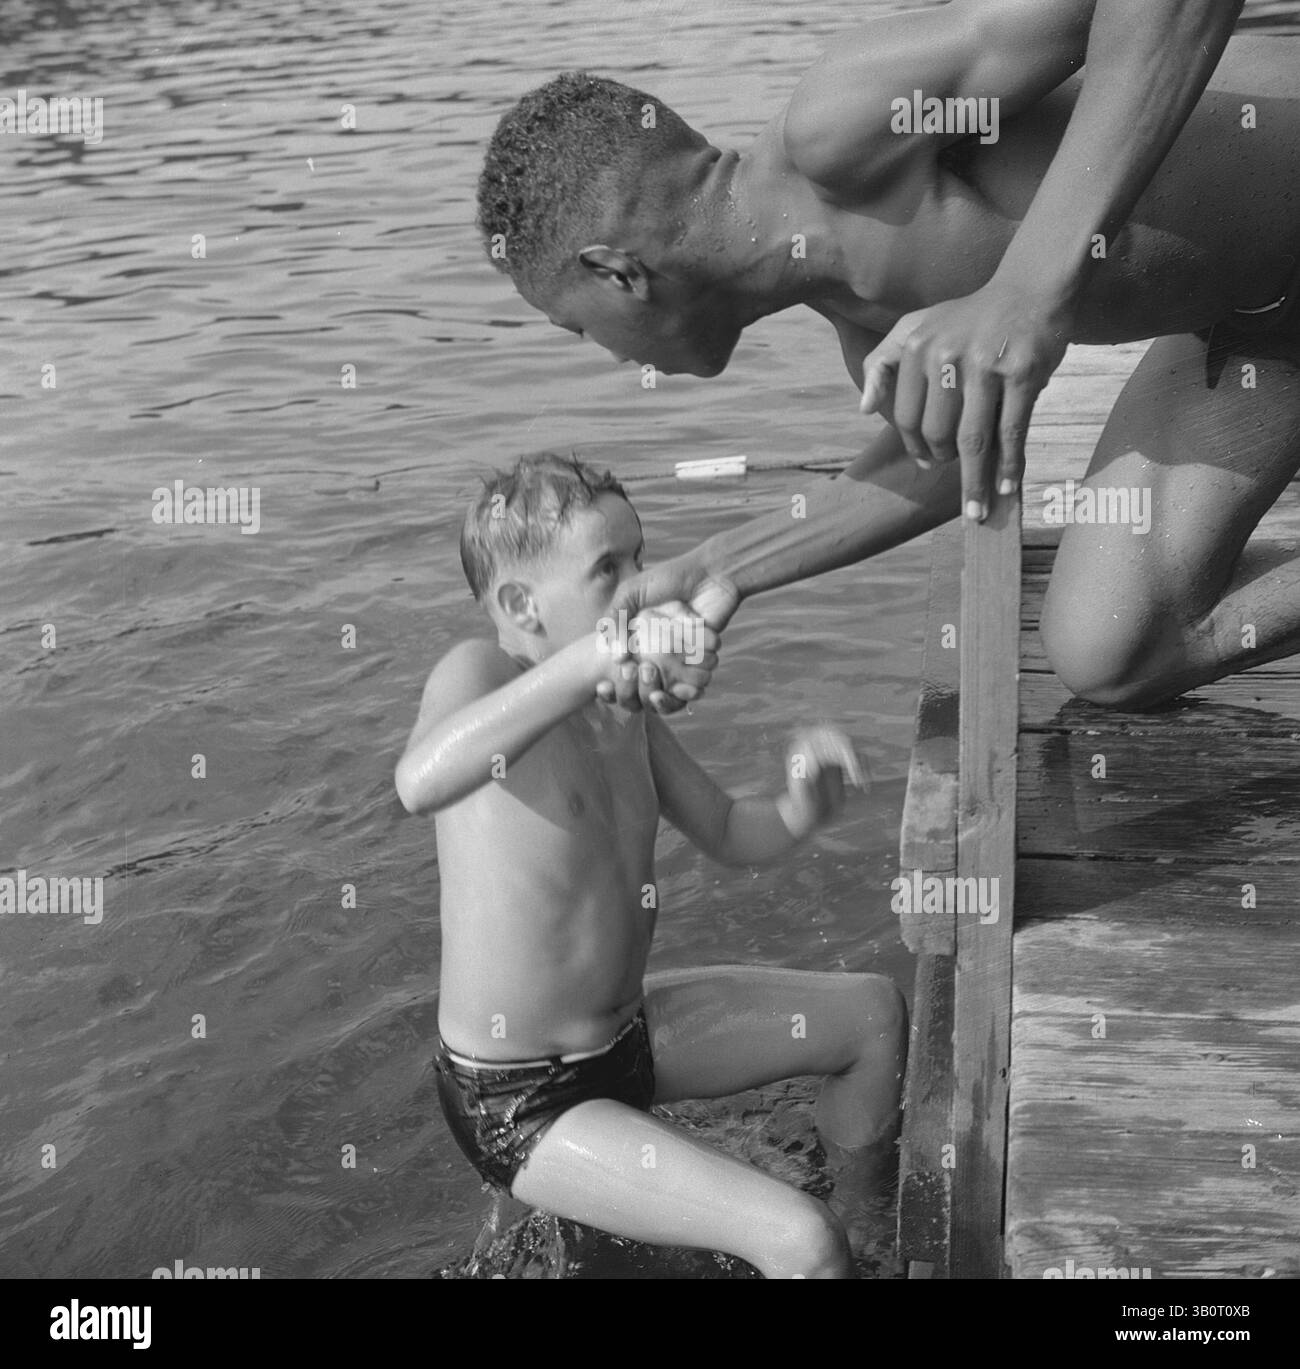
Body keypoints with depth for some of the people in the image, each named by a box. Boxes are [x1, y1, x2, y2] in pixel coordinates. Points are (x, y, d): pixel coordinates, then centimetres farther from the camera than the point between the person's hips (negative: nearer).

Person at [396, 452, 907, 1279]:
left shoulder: (624, 709, 2)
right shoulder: (480, 672, -22)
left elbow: (731, 836, 11)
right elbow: (422, 783, -45)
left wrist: (802, 807, -13)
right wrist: (597, 654, -55)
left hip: (624, 1036, 9)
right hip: (519, 1103, -9)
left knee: (875, 1011, 18)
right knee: (800, 1242, -23)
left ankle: (870, 1232, 38)